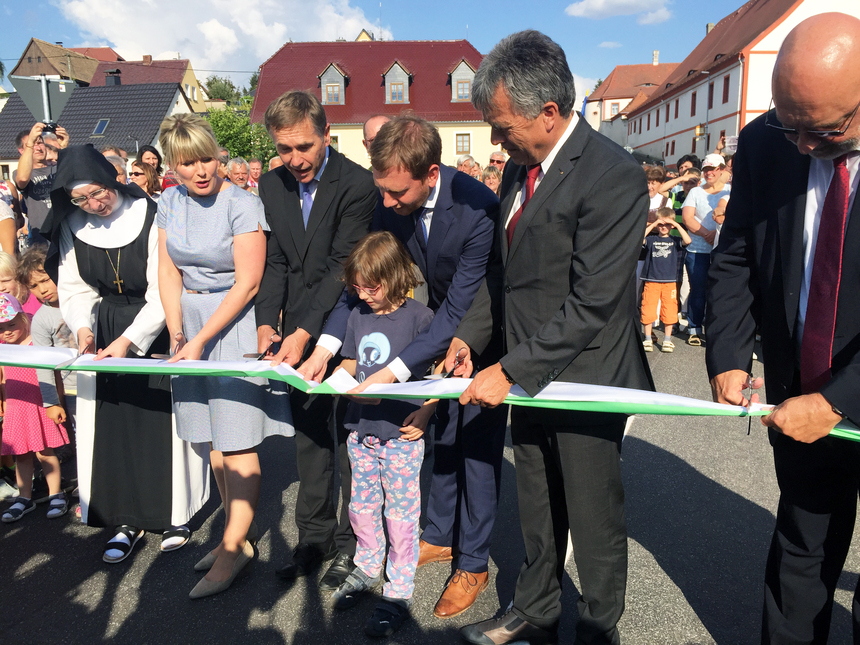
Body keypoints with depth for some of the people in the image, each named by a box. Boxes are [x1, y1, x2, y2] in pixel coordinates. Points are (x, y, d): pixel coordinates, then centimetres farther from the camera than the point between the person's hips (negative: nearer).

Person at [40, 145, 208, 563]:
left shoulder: (150, 217, -15)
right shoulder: (71, 226, 1)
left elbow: (162, 291, -18)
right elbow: (75, 288, 6)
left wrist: (129, 340, -23)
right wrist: (83, 327, -13)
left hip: (155, 330, -4)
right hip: (104, 334, 5)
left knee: (161, 421, 1)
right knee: (111, 422, 5)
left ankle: (174, 514, 18)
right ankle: (127, 518, 18)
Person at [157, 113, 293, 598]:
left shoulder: (243, 205, -13)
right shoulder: (171, 203, 7)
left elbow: (247, 284, -15)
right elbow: (169, 274, 8)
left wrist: (199, 341, -14)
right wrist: (177, 335, -4)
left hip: (236, 325, -6)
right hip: (190, 321, 6)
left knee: (237, 442, -3)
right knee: (213, 438, 10)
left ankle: (234, 548, 10)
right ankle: (242, 535, 24)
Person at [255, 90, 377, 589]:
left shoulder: (358, 185, -14)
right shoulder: (272, 185, 6)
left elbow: (343, 267, -18)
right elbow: (276, 262, 7)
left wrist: (305, 331, -22)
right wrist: (267, 323, -6)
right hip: (297, 331, 6)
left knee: (351, 436, 4)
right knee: (308, 435, 13)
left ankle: (352, 542, 22)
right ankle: (315, 537, 28)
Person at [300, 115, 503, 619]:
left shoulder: (478, 210, -36)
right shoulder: (391, 203, -16)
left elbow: (461, 309, -34)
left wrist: (395, 371, -38)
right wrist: (327, 346, -20)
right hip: (441, 325, 6)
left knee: (478, 446, 3)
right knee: (442, 435, 16)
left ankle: (473, 563, 21)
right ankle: (440, 537, 35)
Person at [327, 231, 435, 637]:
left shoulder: (419, 316, -11)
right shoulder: (358, 315, 8)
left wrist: (423, 414, -19)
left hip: (401, 435, -6)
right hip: (361, 431, 6)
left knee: (401, 513, 5)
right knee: (362, 507, 17)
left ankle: (399, 592, 20)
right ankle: (367, 568, 39)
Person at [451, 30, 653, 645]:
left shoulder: (613, 176, -20)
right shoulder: (519, 167, 6)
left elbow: (592, 303, -24)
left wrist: (511, 370, -22)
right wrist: (469, 336, 3)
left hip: (584, 380, -7)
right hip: (529, 375, 8)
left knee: (594, 519, 12)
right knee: (537, 512, 23)